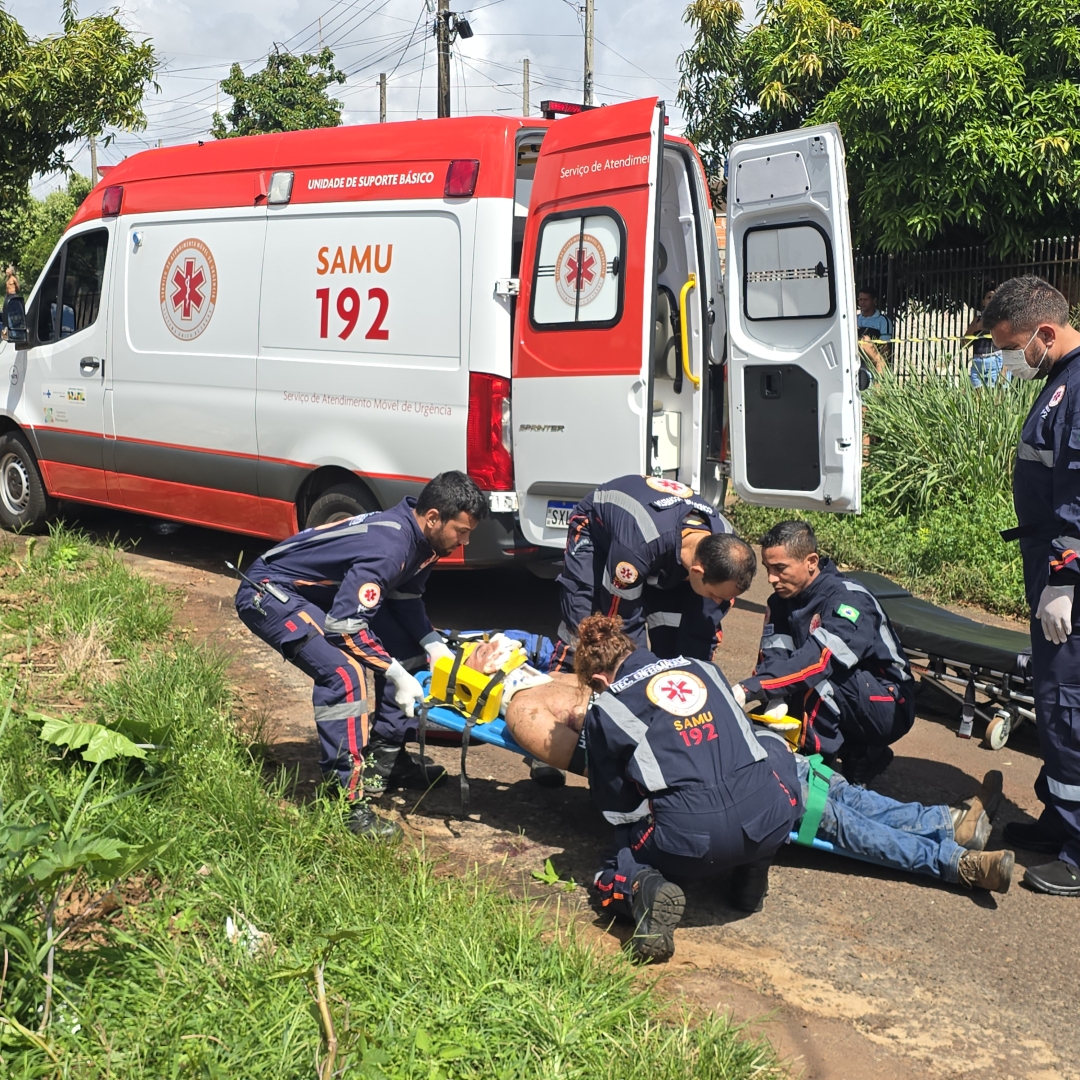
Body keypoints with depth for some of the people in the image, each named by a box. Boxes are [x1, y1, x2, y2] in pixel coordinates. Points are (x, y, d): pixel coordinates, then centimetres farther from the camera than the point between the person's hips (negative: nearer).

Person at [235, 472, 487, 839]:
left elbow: (406, 600, 7)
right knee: (344, 671, -28)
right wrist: (396, 674, -27)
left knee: (405, 653, 6)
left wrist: (435, 646, -9)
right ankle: (348, 797, -22)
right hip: (269, 592, -10)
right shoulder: (388, 547, -33)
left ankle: (384, 758, 17)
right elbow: (344, 625, -33)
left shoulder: (422, 537, -5)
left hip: (327, 592, 10)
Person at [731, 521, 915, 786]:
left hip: (888, 707, -8)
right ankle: (861, 755, 5)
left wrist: (747, 690, -46)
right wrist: (777, 706, -36)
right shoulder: (781, 602, -2)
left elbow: (819, 659, -38)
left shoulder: (849, 600, -24)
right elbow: (772, 659, -14)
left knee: (817, 678, -31)